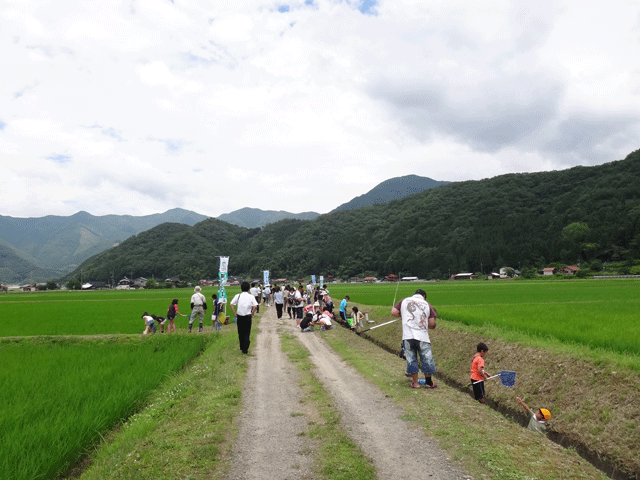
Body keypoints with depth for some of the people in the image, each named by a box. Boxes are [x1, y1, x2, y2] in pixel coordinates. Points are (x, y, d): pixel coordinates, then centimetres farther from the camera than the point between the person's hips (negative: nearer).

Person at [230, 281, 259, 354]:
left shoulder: (238, 296, 0)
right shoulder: (251, 296, -4)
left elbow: (231, 304, -8)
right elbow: (255, 306, -16)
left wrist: (234, 313, -2)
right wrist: (252, 314, -4)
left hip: (239, 317, 2)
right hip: (248, 317, -2)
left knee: (240, 333, 17)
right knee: (247, 333, 4)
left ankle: (241, 348, 28)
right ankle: (245, 349, -2)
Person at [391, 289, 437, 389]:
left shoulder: (404, 301, 10)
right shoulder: (426, 304, 9)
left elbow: (393, 312, 1)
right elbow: (432, 324, 3)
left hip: (408, 336, 1)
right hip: (422, 336, 0)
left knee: (411, 359, 10)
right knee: (427, 358, 13)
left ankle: (415, 382, 16)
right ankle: (428, 382, 24)